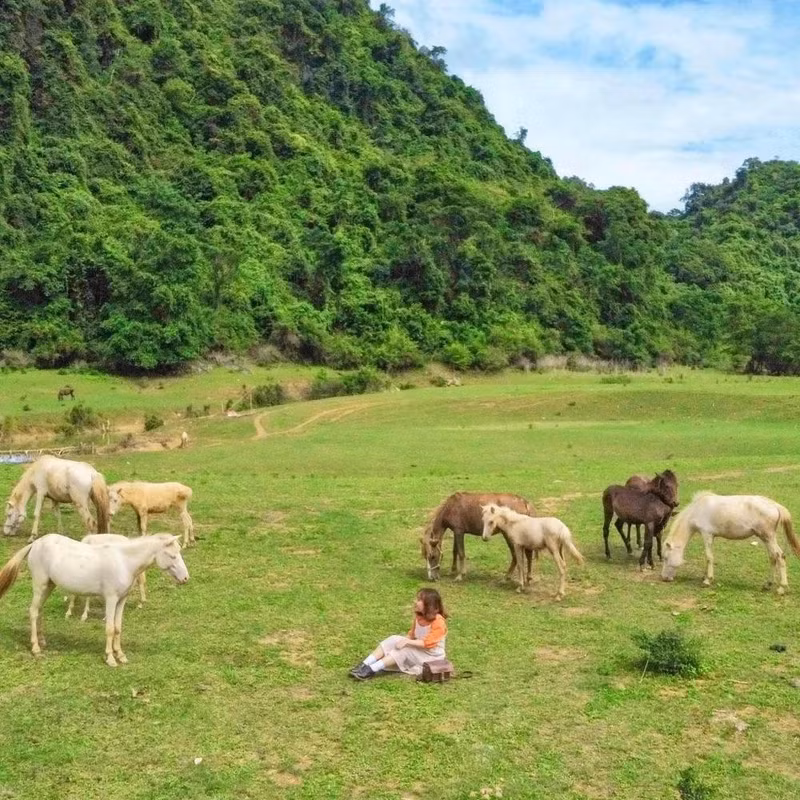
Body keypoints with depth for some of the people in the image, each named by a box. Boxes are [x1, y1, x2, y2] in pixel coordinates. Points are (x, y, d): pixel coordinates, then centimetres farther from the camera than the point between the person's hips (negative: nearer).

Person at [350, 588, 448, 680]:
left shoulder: (438, 622, -23)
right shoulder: (419, 616, 4)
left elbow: (427, 643, -27)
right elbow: (412, 635, 9)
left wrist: (408, 642, -31)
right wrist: (406, 640, -11)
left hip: (431, 655, -8)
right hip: (418, 649, 8)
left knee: (404, 649, -30)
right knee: (393, 640, -14)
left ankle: (372, 670, -35)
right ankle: (364, 665, -24)